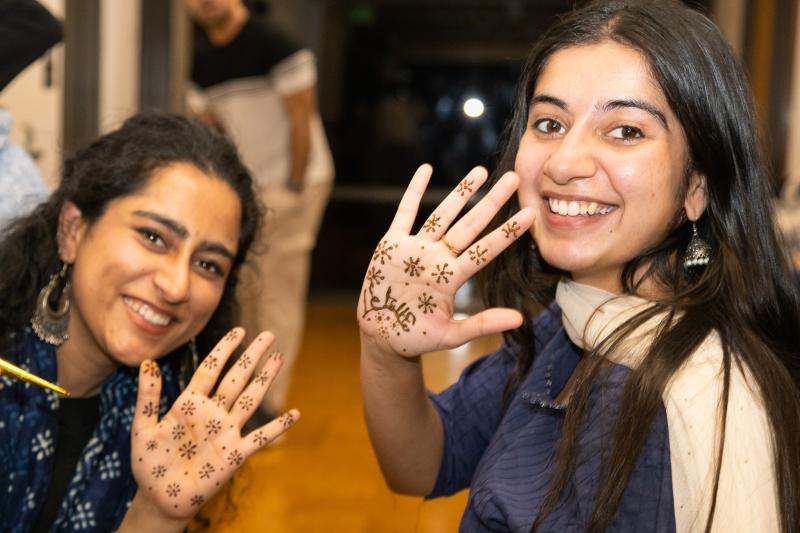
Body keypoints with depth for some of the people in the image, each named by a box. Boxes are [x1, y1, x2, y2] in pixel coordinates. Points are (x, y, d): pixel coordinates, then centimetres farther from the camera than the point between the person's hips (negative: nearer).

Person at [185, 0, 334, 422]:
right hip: (243, 191, 7)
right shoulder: (202, 60, 8)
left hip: (291, 184, -7)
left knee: (278, 297, -7)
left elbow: (301, 121, -15)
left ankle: (269, 408, -1)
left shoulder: (275, 46, -14)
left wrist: (292, 191, -16)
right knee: (240, 292, 11)